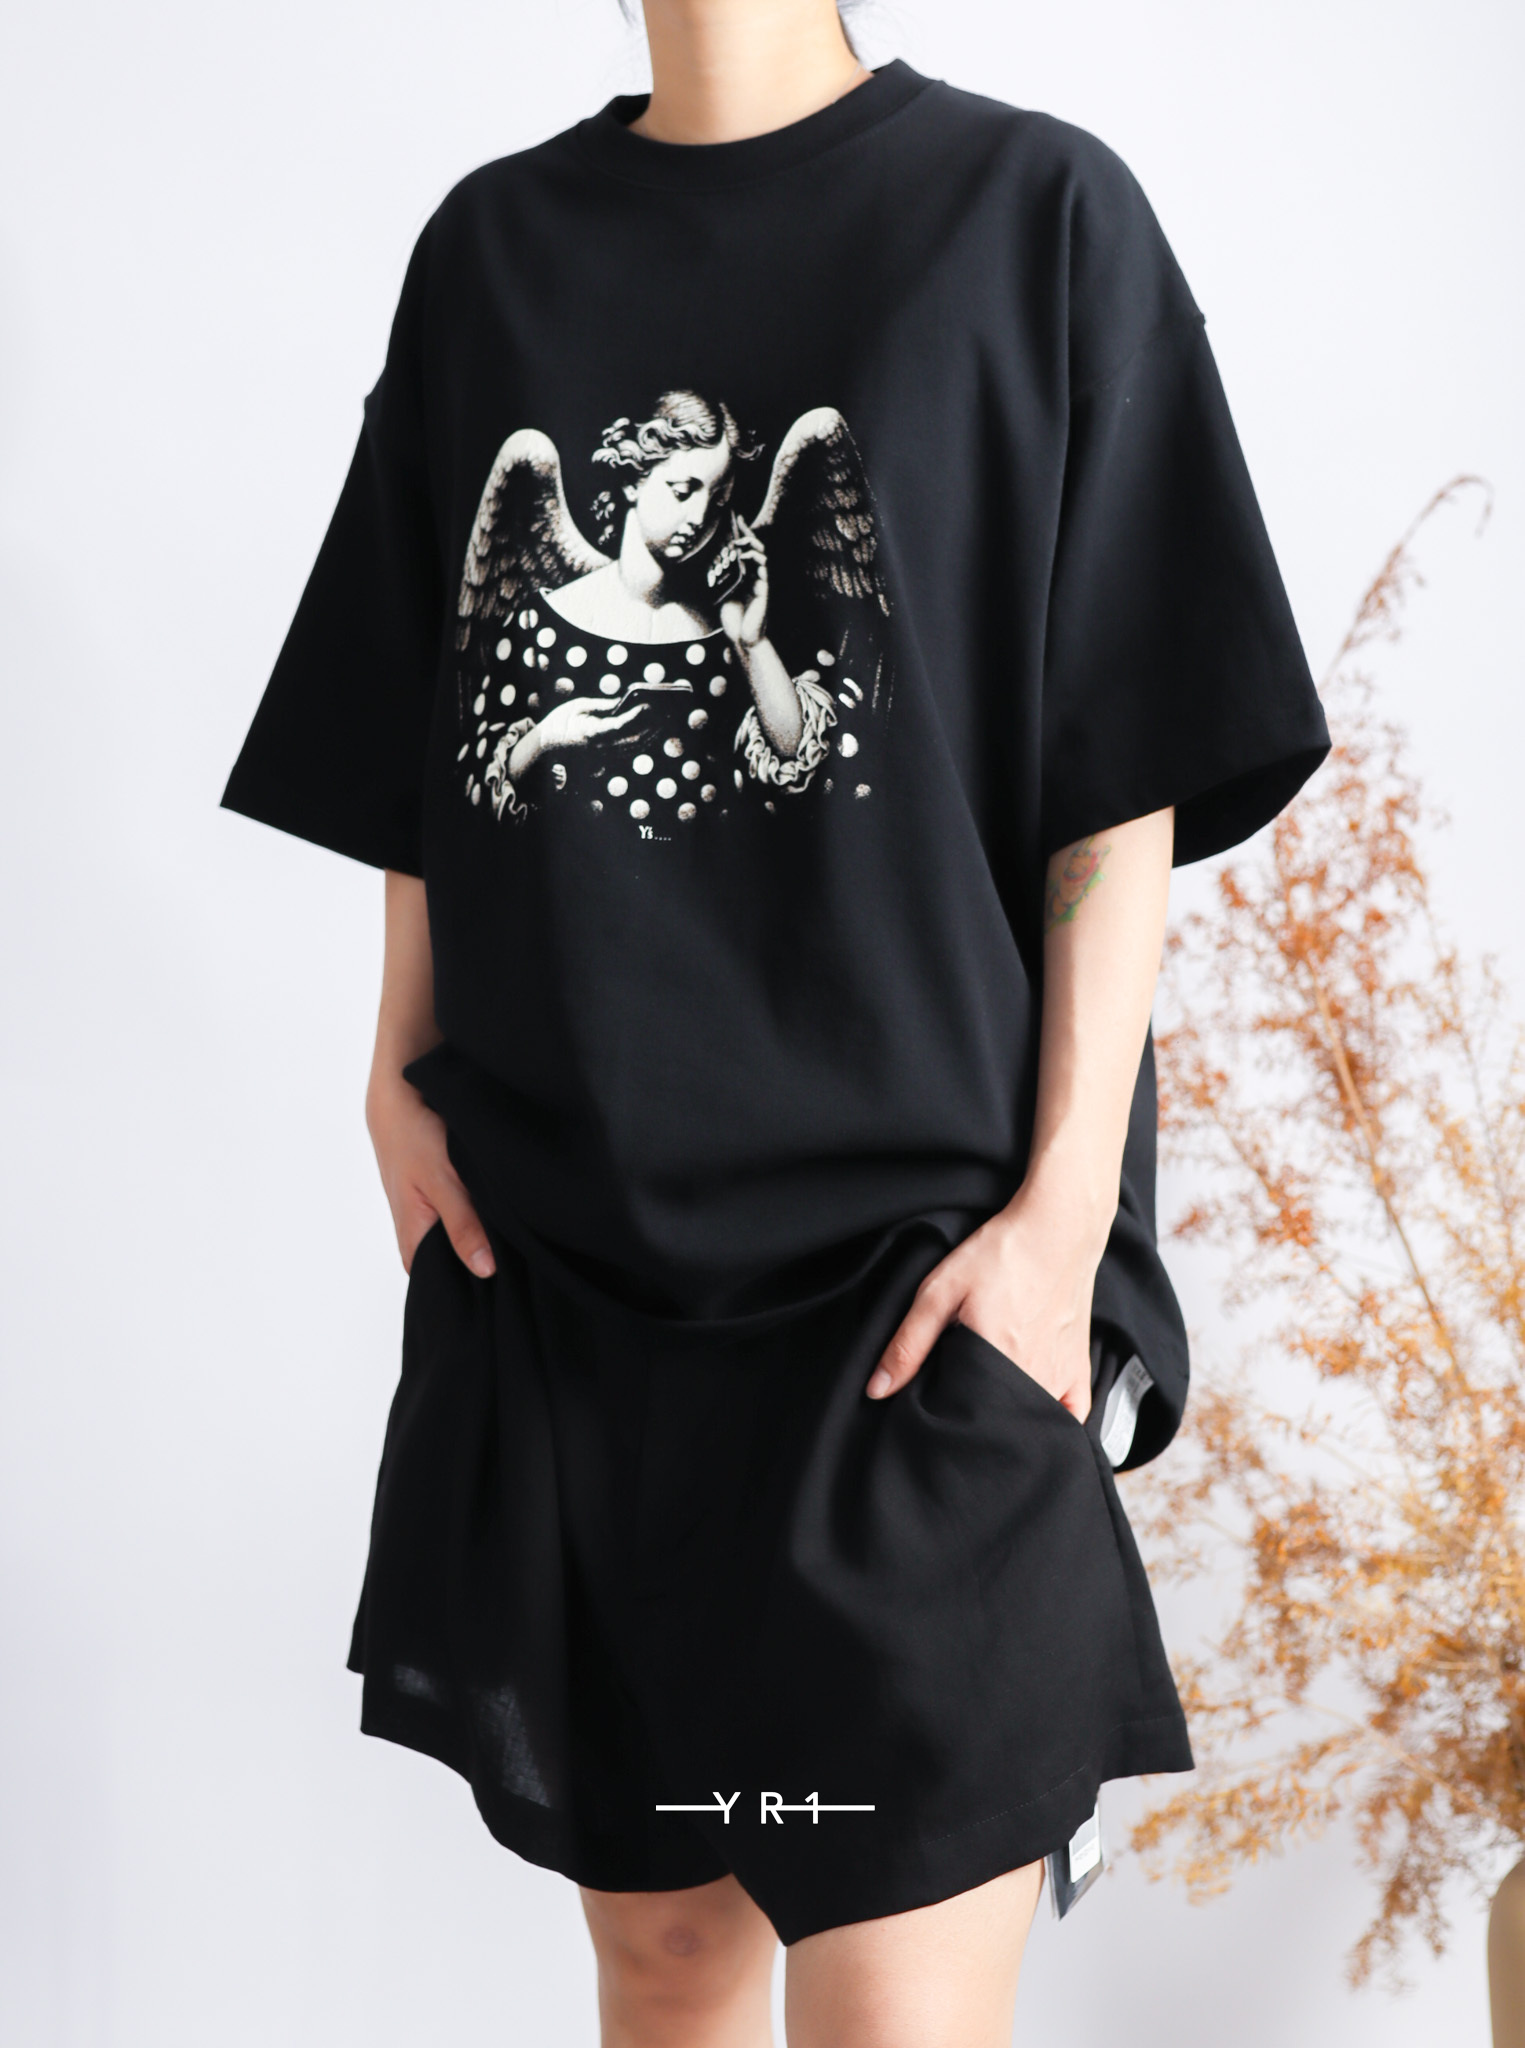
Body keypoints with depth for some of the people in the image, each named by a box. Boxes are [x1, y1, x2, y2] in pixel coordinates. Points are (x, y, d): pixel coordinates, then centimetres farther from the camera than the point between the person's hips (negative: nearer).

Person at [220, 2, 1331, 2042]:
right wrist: (401, 1076, 5)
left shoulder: (1036, 211, 1)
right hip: (551, 1252, 4)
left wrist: (1064, 1206, -10)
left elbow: (1132, 779, -4)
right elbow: (421, 746, 16)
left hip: (914, 1262, -3)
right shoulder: (489, 244, 13)